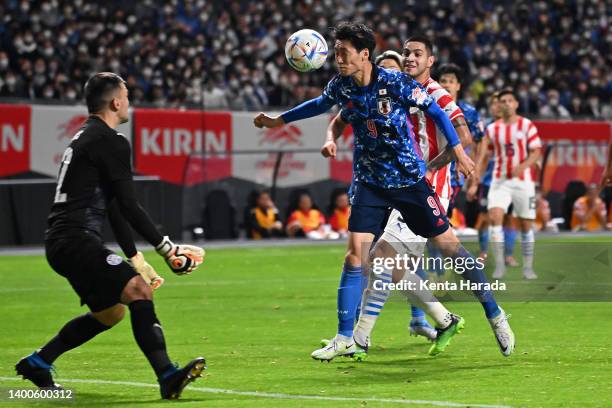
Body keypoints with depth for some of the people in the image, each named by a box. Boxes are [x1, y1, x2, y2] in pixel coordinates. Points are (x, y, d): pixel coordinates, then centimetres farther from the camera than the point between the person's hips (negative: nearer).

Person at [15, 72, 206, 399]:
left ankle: (37, 363, 30)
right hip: (76, 240, -11)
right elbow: (128, 205, -15)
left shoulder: (86, 137, 22)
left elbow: (113, 205, 25)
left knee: (110, 312, 22)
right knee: (139, 291, -22)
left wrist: (134, 256, 25)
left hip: (63, 243, 11)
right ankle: (167, 377, -34)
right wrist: (166, 248, -11)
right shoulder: (109, 140, -10)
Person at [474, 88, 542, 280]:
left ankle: (528, 267, 16)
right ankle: (499, 264, -16)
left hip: (523, 180, -1)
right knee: (495, 216, -18)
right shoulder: (492, 129, 7)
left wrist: (523, 166, -24)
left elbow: (536, 152, -6)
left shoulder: (527, 125, 0)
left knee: (526, 224, 3)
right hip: (500, 180, 1)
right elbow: (484, 155, 11)